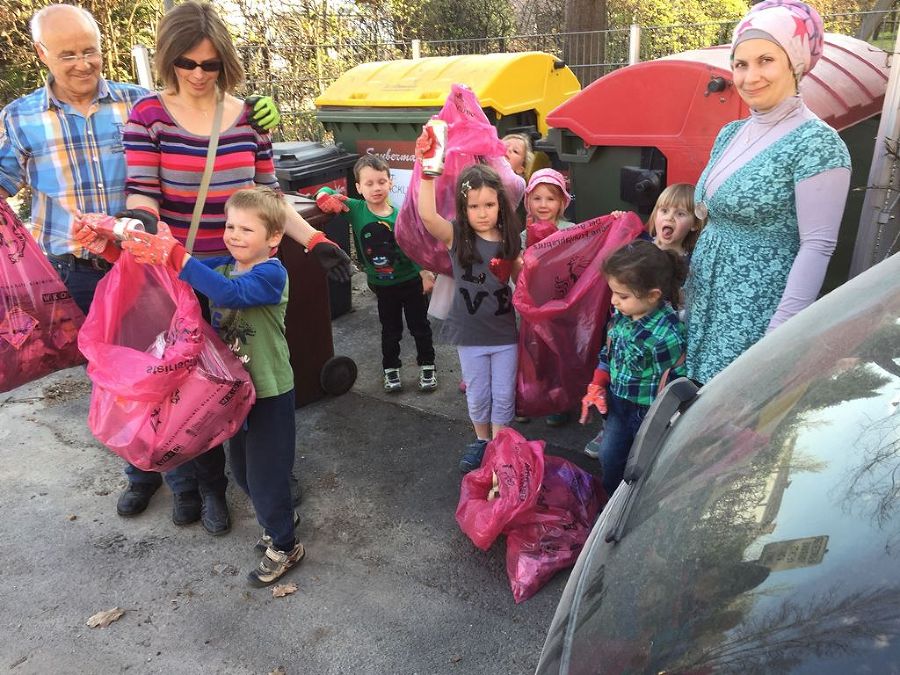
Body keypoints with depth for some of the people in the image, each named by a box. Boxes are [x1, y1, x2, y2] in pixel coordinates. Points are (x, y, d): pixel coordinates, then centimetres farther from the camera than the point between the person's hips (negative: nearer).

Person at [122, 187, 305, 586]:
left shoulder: (271, 274, -20)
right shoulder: (223, 265, 3)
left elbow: (230, 293, -39)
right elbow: (189, 270, -5)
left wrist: (175, 257, -43)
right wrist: (147, 249, -24)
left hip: (269, 391, -7)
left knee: (265, 471, 5)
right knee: (242, 467, 22)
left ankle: (285, 546, 27)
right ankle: (278, 516, 47)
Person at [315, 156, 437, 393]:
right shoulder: (355, 209, -12)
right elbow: (326, 192, -2)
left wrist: (425, 273, -16)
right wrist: (325, 198, -25)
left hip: (411, 281, -1)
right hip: (382, 286, 1)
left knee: (420, 326, 14)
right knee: (390, 330, 18)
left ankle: (427, 367, 32)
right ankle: (391, 370, 36)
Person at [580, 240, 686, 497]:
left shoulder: (666, 335, -31)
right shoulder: (622, 314, -9)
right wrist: (596, 387, 6)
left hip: (647, 411, -7)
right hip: (617, 403, 7)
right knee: (609, 456, 23)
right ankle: (610, 498, 47)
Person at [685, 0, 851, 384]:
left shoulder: (817, 143, -14)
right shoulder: (730, 134, 9)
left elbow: (817, 247, -17)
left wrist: (781, 331, -21)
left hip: (757, 308, -7)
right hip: (705, 296, 7)